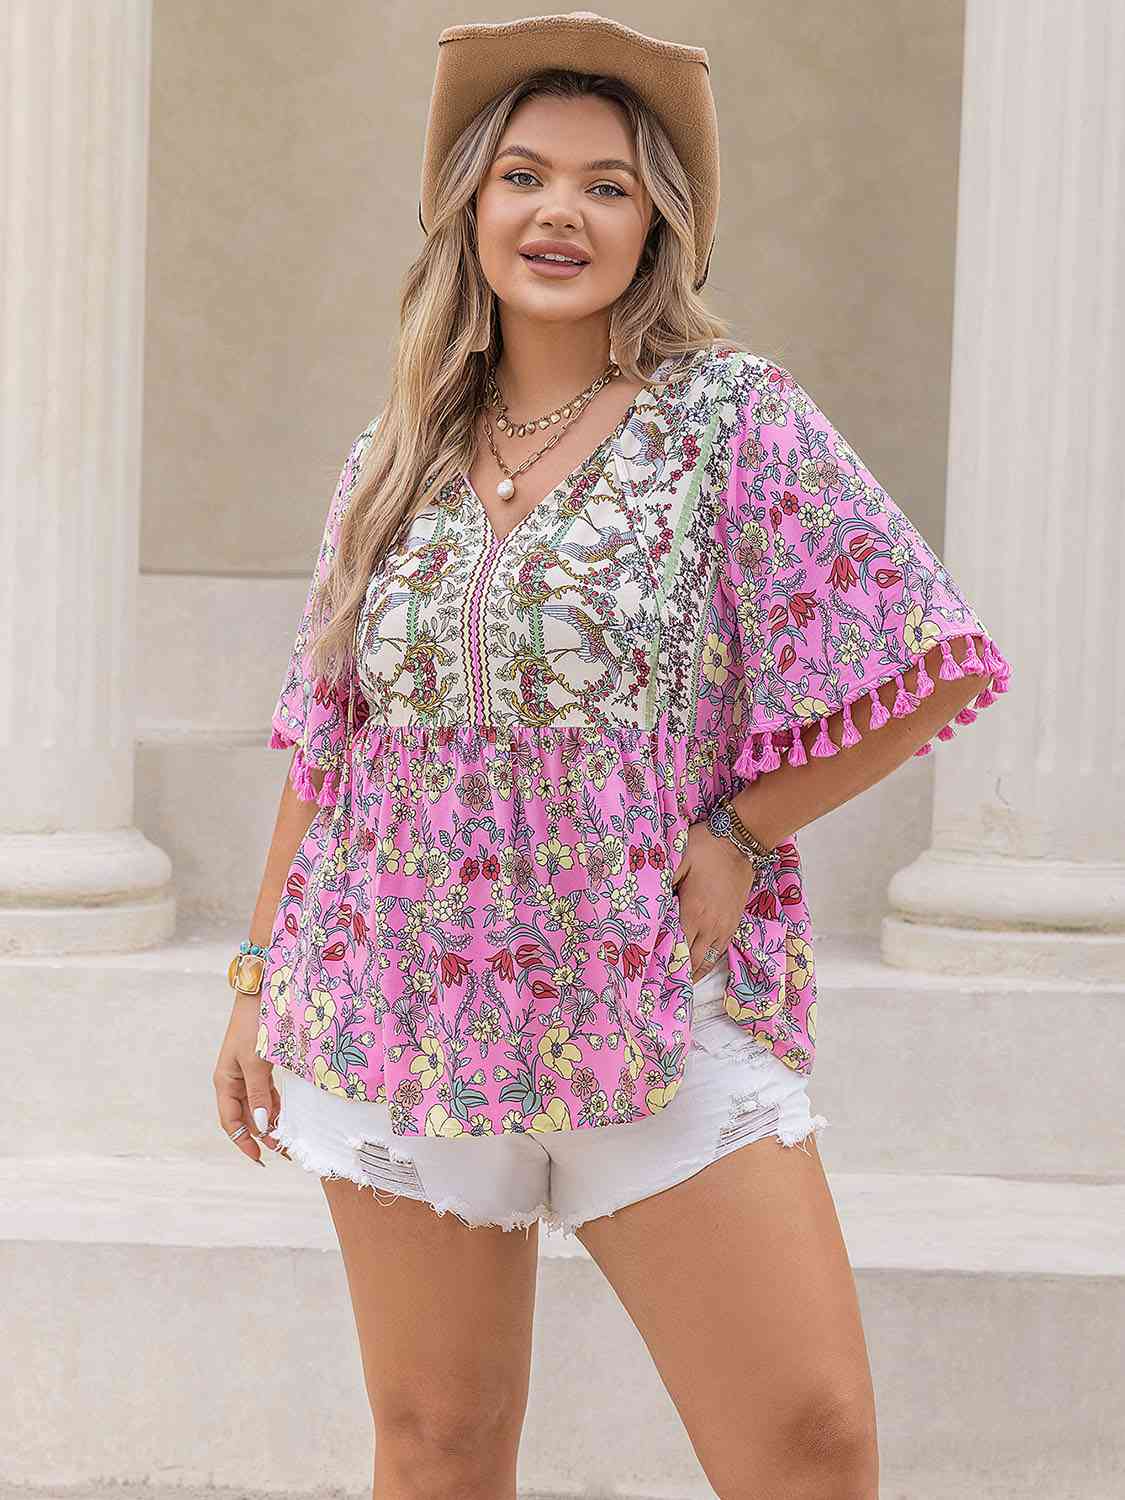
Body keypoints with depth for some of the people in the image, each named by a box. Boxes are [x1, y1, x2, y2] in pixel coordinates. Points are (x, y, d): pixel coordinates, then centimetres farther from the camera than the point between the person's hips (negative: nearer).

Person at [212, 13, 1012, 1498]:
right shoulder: (394, 459, 10)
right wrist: (259, 981, 13)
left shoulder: (734, 415, -2)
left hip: (662, 1022, -3)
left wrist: (735, 835, -8)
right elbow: (326, 746, 15)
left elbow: (925, 667, -5)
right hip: (401, 1014, 3)